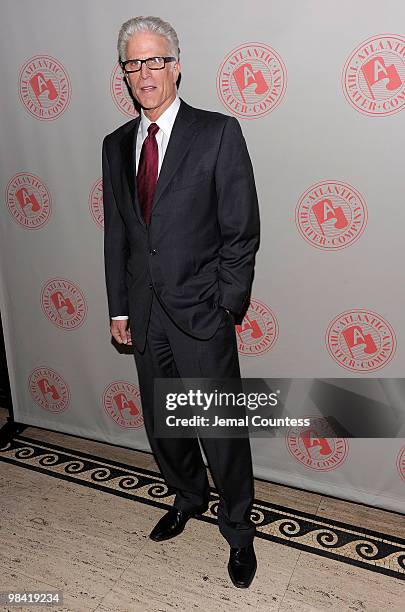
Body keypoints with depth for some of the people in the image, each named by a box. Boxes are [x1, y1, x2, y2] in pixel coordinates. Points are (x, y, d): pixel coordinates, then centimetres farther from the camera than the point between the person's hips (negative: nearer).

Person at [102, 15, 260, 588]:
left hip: (201, 315, -5)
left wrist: (224, 306, -10)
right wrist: (119, 308, 9)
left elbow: (242, 230, -8)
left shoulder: (218, 132, -6)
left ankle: (239, 532, 31)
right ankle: (188, 498, 47)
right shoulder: (116, 144, 9)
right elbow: (116, 233, 11)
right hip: (145, 316, 5)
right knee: (162, 425, 19)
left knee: (223, 433, 6)